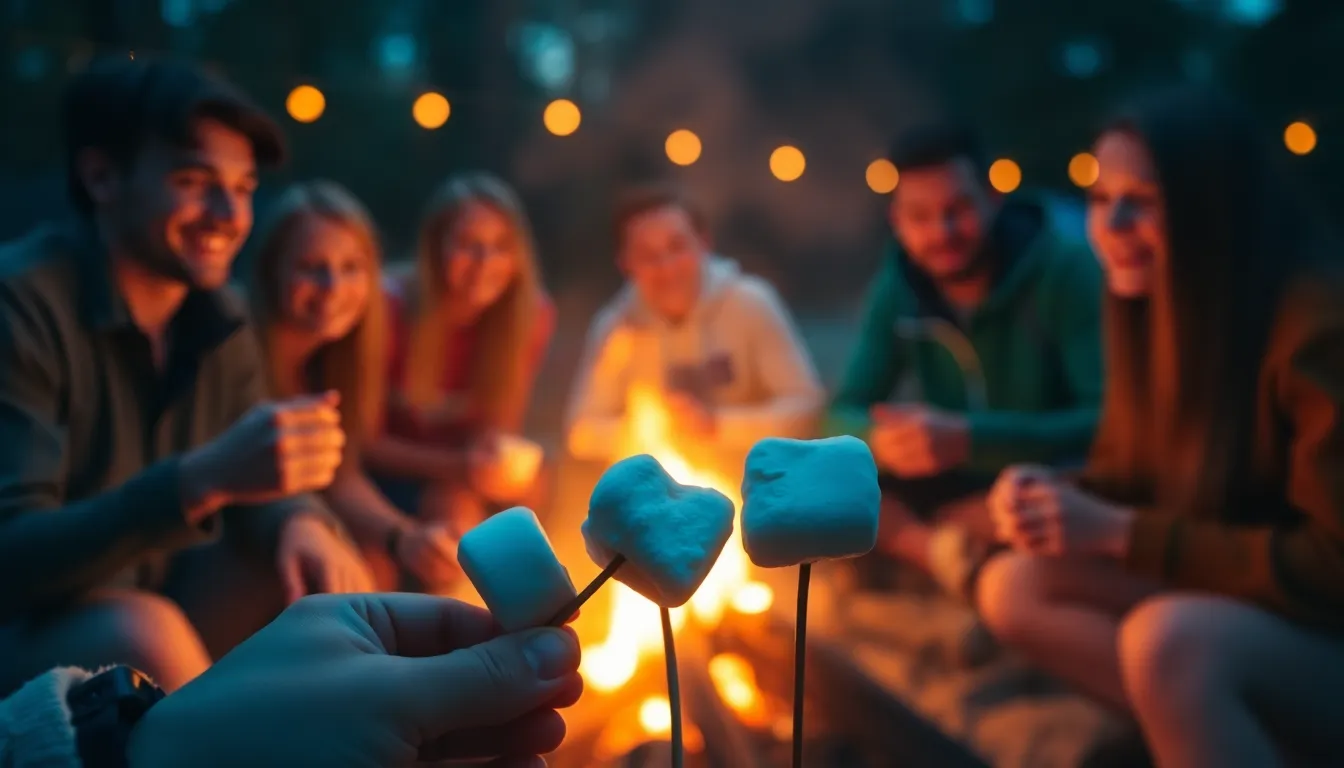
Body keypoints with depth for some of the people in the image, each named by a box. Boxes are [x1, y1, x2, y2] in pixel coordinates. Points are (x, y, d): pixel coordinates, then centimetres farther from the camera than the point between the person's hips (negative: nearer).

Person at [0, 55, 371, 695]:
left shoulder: (218, 316, -1)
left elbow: (253, 500, 3)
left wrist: (300, 520, -21)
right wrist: (207, 478, -41)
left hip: (151, 592, 7)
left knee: (334, 581, -7)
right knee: (146, 635, -33)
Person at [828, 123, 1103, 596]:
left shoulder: (1067, 272, -17)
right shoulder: (897, 286, -3)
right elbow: (845, 413, -4)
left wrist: (968, 437, -37)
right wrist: (881, 438, -30)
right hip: (955, 484, 4)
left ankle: (905, 542, -19)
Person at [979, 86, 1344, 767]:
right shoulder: (1155, 308, 0)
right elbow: (1126, 476, 10)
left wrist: (1121, 533, -24)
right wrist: (1050, 495, -14)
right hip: (1230, 596, 8)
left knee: (1167, 637, -36)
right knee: (1012, 587, -7)